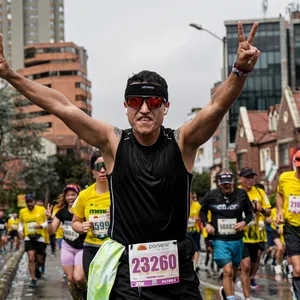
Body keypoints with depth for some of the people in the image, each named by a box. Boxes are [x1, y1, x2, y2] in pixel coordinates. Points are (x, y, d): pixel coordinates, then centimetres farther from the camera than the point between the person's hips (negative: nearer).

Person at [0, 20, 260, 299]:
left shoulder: (182, 142, -4)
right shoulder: (113, 143, -3)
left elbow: (217, 106, -19)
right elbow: (61, 106, -7)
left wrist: (240, 71, -38)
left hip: (177, 268, 1)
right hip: (124, 270, 0)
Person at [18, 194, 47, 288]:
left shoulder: (41, 210, -5)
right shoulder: (22, 211, 4)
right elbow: (21, 222, 21)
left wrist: (41, 225, -18)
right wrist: (20, 230, 4)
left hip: (40, 237, -1)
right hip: (28, 238, 1)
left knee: (39, 260, 9)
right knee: (31, 258, -14)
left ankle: (37, 268, 44)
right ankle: (33, 279, -5)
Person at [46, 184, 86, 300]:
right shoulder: (62, 212, 1)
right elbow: (51, 231, 4)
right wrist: (49, 218, -12)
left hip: (82, 248, -4)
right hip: (67, 247, 4)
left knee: (78, 277, -17)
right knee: (70, 278, 4)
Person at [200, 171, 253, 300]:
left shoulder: (242, 194, -1)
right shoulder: (211, 195, -2)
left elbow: (249, 213, 8)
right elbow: (202, 211, 14)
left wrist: (244, 222, -13)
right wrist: (206, 224, -3)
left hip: (236, 239, 3)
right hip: (219, 239, -3)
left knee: (234, 271, 17)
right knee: (228, 271, -15)